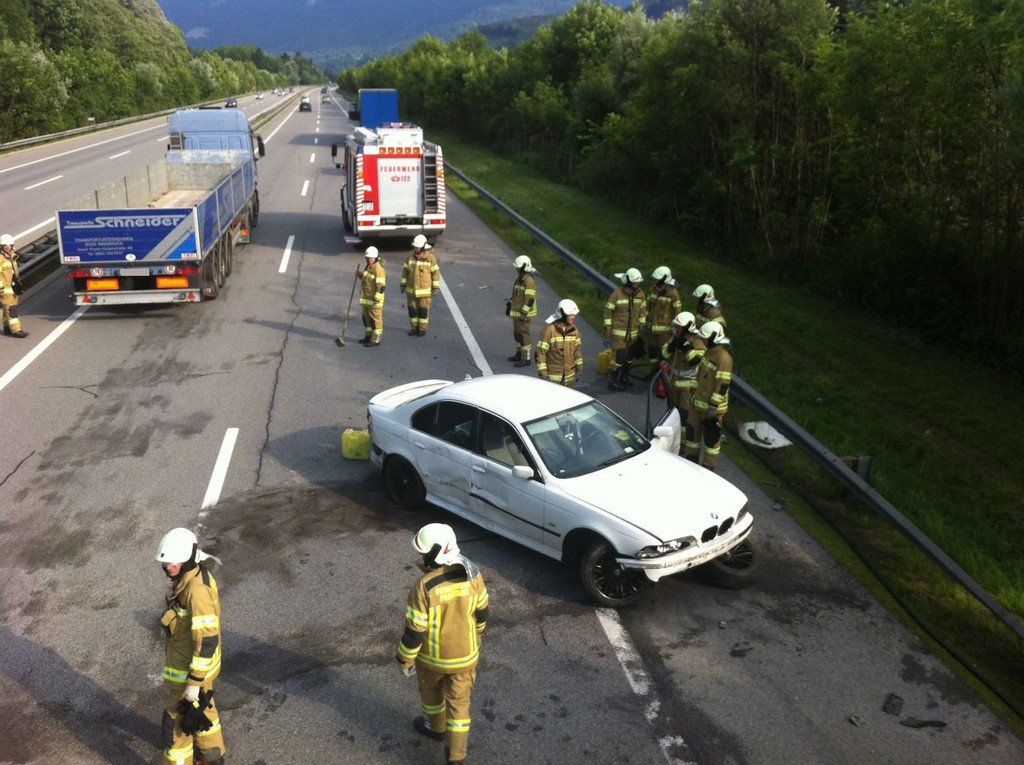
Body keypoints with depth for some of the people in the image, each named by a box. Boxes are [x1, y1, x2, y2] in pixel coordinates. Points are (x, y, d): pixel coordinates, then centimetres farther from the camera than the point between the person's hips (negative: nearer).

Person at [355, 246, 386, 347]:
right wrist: (360, 275, 11)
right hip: (366, 298, 10)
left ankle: (376, 340, 4)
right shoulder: (368, 267, 13)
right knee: (366, 317, 18)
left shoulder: (378, 269, -18)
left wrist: (377, 298, -24)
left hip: (375, 299, -10)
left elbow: (381, 286, -22)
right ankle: (369, 336, 32)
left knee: (375, 319, -2)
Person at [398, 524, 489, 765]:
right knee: (459, 703, 18)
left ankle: (436, 726, 55)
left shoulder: (423, 588, -32)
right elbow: (481, 612, -3)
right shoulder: (472, 574, -19)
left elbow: (414, 631, -22)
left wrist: (405, 660, -4)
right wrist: (475, 634, 18)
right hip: (465, 654, 2)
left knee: (431, 690, 29)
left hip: (432, 655, -2)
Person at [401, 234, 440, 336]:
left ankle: (422, 329, 15)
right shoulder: (411, 257, 1)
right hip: (411, 290, 4)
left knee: (423, 310, 3)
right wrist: (403, 284, 9)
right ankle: (415, 328, 22)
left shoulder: (429, 258, -10)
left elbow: (436, 272, -6)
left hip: (425, 290, -4)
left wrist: (436, 287, -8)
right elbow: (405, 270, 10)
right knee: (412, 309, 9)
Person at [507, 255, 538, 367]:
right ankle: (519, 354, 32)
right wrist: (510, 305, 24)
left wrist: (524, 314, -23)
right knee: (517, 333, 19)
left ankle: (526, 358, 3)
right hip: (517, 312, 10)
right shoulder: (519, 279, 10)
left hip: (525, 313, -10)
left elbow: (530, 299, -23)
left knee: (523, 334, -4)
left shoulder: (529, 281, -20)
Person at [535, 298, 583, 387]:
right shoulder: (549, 330, -15)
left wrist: (578, 369, 13)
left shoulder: (573, 330, 3)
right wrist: (542, 373, -14)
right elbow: (541, 351, -13)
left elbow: (577, 349, 13)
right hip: (553, 375, -5)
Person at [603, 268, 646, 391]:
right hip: (618, 333, -6)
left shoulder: (640, 294, 0)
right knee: (619, 357, -8)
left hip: (633, 333, 6)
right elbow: (608, 312, -10)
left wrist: (642, 329, 9)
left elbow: (642, 311, 12)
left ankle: (623, 377, 36)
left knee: (630, 356, 16)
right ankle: (612, 382, 5)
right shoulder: (617, 294, -15)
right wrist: (607, 334, -11)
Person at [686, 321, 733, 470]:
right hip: (699, 402, 9)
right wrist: (696, 393, 22)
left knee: (711, 436, 5)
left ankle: (708, 465, 17)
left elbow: (722, 386, -23)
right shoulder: (709, 352, 7)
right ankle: (691, 458, 34)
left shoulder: (724, 357, -22)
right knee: (693, 429, 18)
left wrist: (713, 408, -22)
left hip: (713, 406, -9)